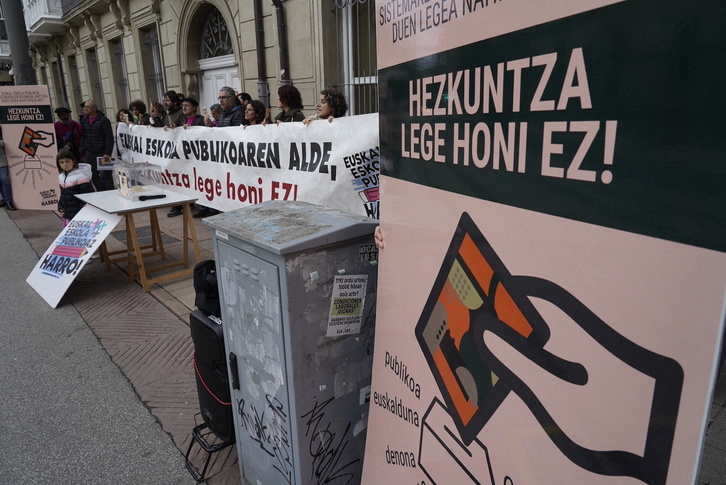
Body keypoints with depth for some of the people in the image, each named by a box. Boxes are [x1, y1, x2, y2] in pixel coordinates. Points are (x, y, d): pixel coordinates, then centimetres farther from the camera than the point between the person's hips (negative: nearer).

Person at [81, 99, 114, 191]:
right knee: (94, 176, 8)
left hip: (102, 153, -6)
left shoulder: (103, 120, -8)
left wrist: (107, 153, -19)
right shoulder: (84, 120, 9)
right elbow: (82, 136, 14)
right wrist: (84, 148, 6)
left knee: (106, 175, -1)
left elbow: (109, 138, -13)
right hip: (90, 154, 6)